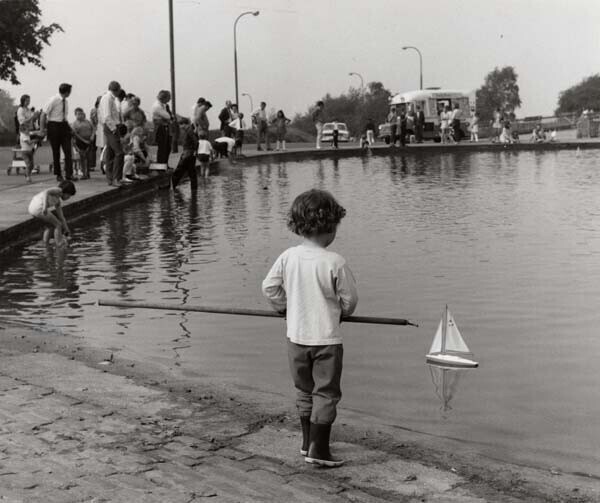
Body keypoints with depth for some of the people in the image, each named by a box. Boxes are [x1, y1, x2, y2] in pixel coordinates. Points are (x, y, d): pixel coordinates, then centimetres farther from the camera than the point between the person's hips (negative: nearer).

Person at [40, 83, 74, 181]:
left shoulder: (65, 101, 6)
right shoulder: (53, 100, -13)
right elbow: (44, 114, -10)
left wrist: (68, 127, 11)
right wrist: (42, 128, -11)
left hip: (64, 125, 6)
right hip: (54, 126, -6)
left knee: (68, 151, -3)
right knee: (56, 152, 3)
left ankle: (69, 174, -2)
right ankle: (58, 174, 12)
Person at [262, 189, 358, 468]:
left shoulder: (288, 256, -6)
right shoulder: (335, 262, -17)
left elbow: (269, 287, -1)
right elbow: (349, 299, -8)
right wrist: (342, 312, 14)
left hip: (296, 335, 5)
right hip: (326, 338, -5)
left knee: (304, 390, 19)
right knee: (326, 393, 5)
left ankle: (307, 442, 30)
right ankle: (318, 449, 5)